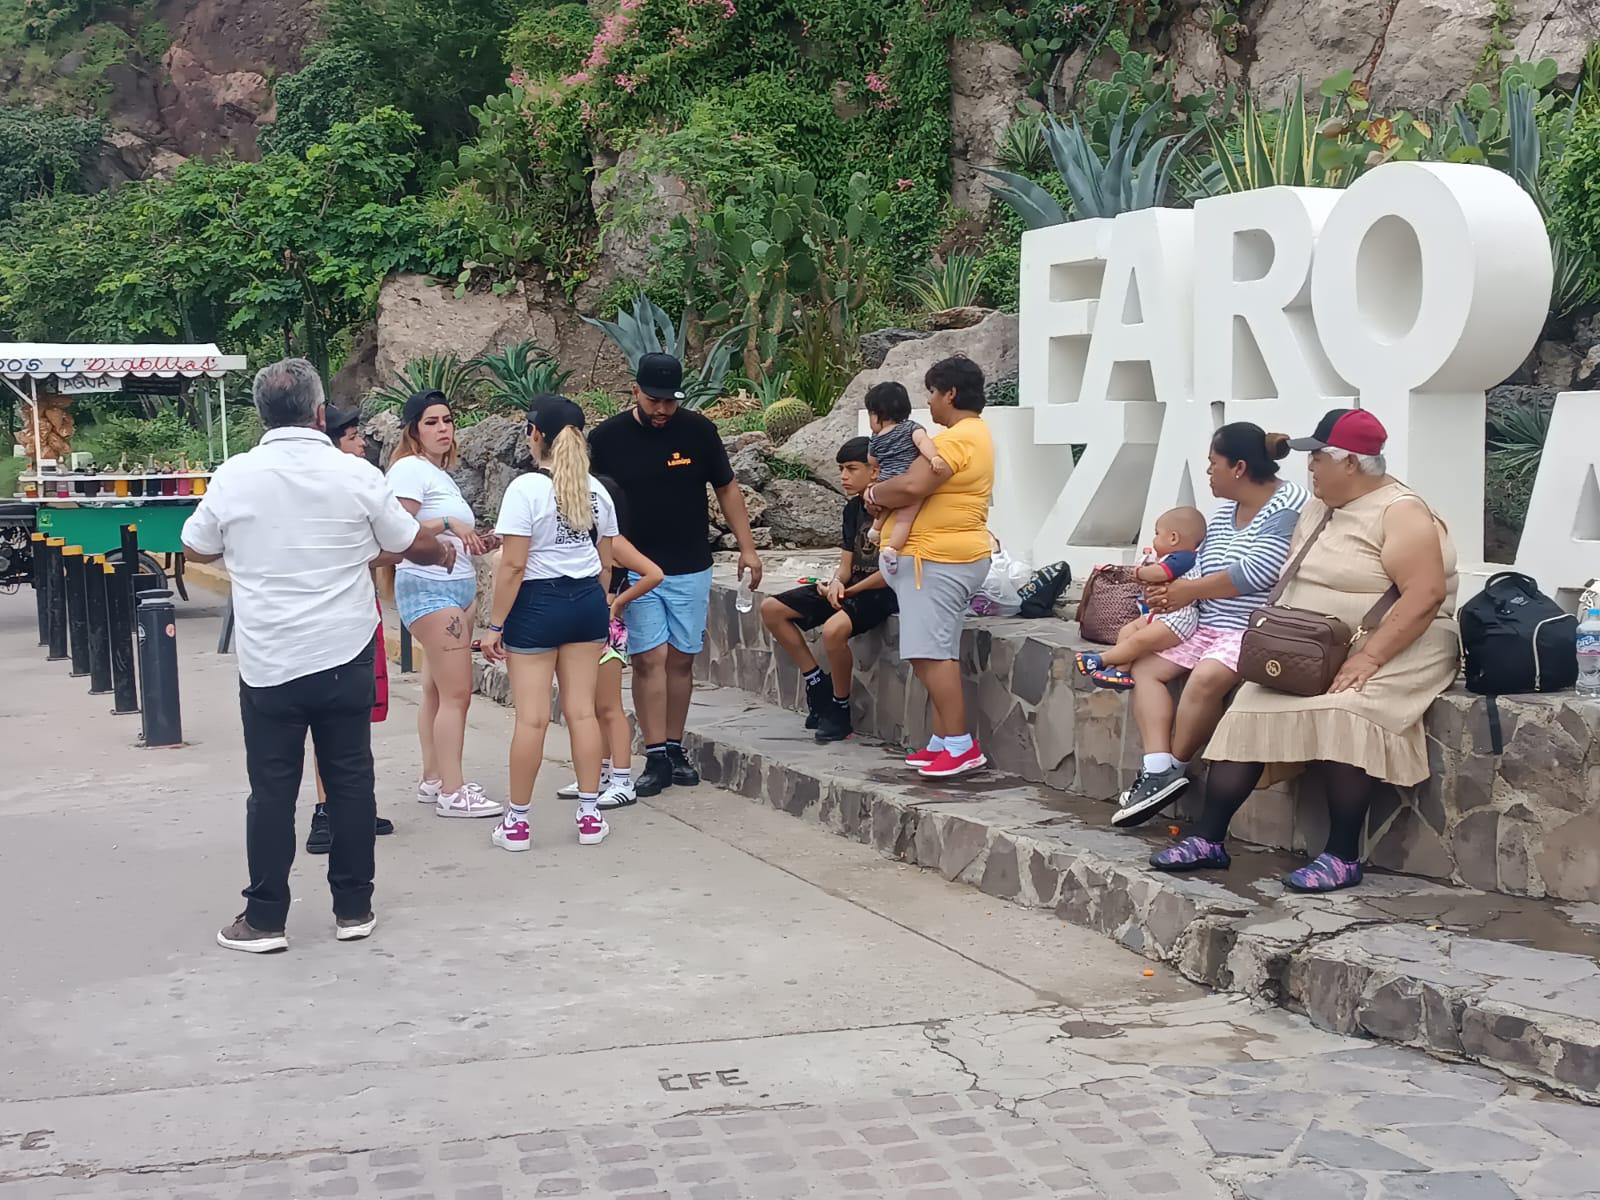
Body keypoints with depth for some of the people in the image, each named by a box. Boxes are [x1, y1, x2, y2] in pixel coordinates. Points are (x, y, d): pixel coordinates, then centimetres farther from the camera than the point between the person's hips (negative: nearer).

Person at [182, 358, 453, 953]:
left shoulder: (233, 476, -7)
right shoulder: (356, 474, -7)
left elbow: (197, 548, 9)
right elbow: (412, 544, 6)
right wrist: (444, 552, 29)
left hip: (267, 663, 0)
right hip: (345, 657, 0)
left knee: (272, 791, 7)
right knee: (350, 780, 10)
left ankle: (265, 918, 12)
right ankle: (353, 908, 18)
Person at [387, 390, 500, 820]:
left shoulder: (442, 473, 18)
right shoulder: (410, 469, -10)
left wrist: (476, 542, 8)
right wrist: (448, 523, -22)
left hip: (458, 585, 9)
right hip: (429, 587, -9)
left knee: (437, 689, 11)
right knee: (456, 691, -9)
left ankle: (433, 780, 17)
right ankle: (452, 792, -5)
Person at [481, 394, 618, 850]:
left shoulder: (526, 488, -13)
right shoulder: (596, 490, 5)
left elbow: (513, 565, -16)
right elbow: (606, 558, 11)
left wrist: (495, 625, -10)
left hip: (538, 603, -5)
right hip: (588, 600, 6)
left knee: (532, 717, 0)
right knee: (582, 710, 9)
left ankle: (517, 821, 9)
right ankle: (590, 816, 13)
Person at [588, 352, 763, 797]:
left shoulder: (698, 430, -2)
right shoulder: (606, 438, -4)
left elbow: (726, 489, 8)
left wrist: (747, 546, 4)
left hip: (691, 568, 2)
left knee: (681, 659, 6)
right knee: (649, 658, -7)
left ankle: (675, 749, 16)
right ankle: (656, 756, -4)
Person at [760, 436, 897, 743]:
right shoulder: (853, 508, 11)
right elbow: (846, 565, 12)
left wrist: (848, 591, -13)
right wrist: (837, 582, -11)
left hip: (881, 592, -9)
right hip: (850, 586, 9)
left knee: (833, 629, -37)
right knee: (771, 609, 1)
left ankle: (840, 708, -13)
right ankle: (817, 682, 6)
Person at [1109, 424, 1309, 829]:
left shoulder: (1287, 507, -12)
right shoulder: (1223, 512, 16)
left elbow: (1255, 573, -22)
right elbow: (1202, 569, 17)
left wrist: (1186, 591, -12)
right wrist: (1169, 589, -6)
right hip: (1206, 626, 10)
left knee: (1206, 676, -32)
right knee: (1145, 667, -3)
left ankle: (1172, 768, -14)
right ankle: (1158, 767, -17)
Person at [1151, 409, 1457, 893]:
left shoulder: (1401, 513, -12)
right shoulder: (1318, 509, 15)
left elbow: (1425, 596, -23)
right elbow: (1295, 584, 18)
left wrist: (1369, 657, -30)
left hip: (1395, 650, -8)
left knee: (1341, 712, -34)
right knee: (1250, 710, -9)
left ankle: (1342, 856, -26)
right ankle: (1208, 838, -6)